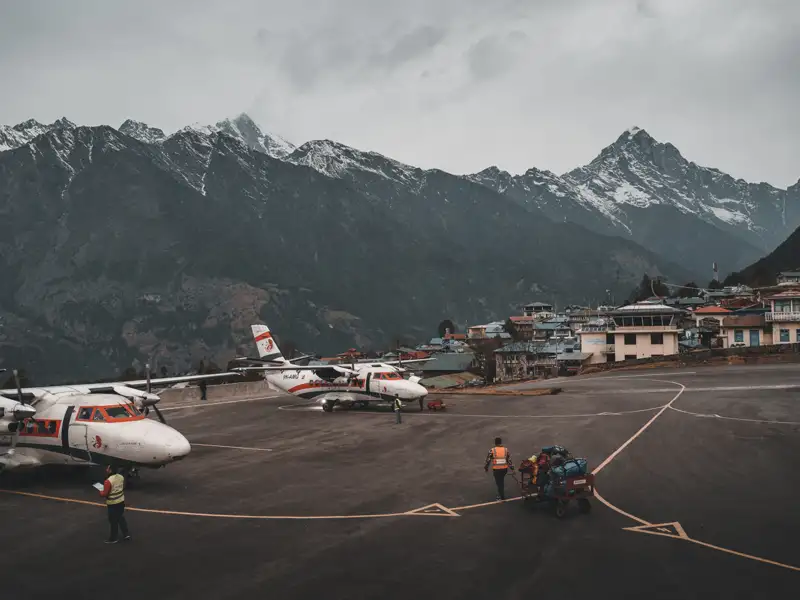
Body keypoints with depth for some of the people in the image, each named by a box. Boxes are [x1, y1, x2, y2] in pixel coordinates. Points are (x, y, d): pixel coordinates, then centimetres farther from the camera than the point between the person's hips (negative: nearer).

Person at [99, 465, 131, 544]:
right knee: (121, 518, 20)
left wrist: (100, 492, 0)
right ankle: (126, 534, 24)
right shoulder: (121, 477, -2)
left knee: (113, 521, 7)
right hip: (121, 501, 7)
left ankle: (113, 538, 20)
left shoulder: (108, 481, -26)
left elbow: (105, 494, -20)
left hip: (112, 504, -7)